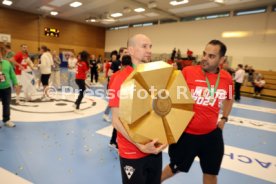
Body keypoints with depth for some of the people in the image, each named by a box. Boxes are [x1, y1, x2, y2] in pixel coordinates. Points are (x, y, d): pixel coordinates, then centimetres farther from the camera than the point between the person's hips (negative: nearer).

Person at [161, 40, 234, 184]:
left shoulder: (227, 78, -3)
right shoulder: (187, 71, -16)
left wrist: (224, 119, 13)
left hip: (212, 134, 4)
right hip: (186, 132, -3)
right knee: (175, 168, 17)